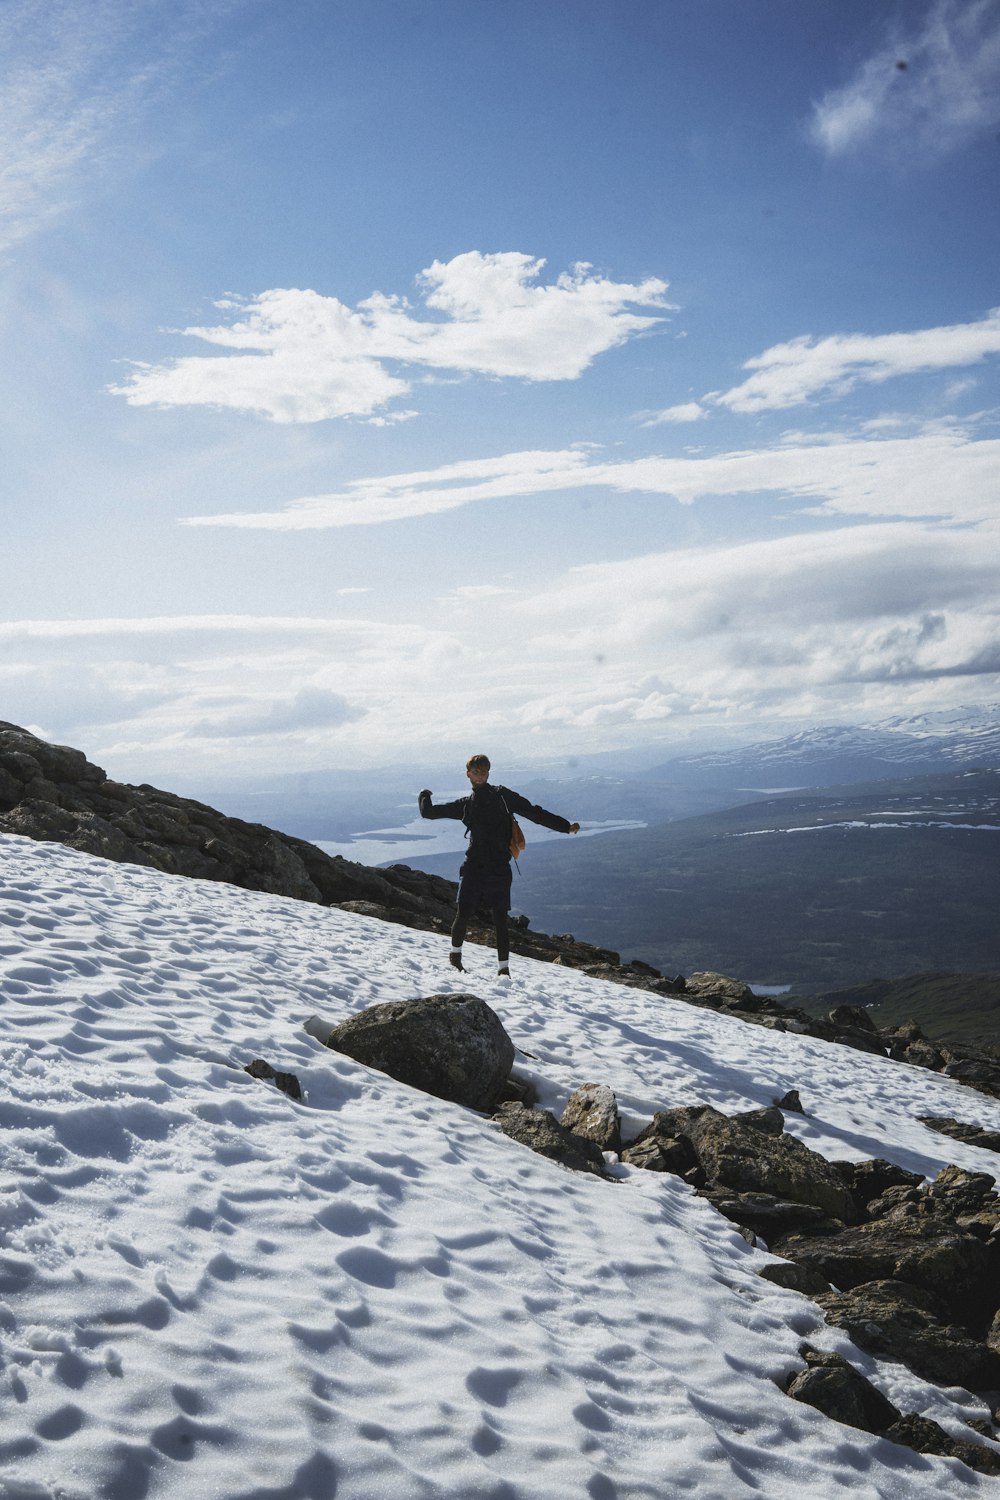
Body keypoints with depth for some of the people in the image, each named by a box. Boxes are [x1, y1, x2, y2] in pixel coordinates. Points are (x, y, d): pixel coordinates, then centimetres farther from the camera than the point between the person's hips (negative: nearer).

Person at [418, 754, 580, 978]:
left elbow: (534, 813, 5)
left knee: (500, 919, -3)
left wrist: (565, 826, 0)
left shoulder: (502, 796, 8)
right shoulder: (465, 804, 15)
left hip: (499, 868, -1)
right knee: (463, 913, -1)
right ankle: (455, 954, 24)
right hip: (473, 866, 2)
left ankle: (503, 967, 7)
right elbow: (429, 813, 23)